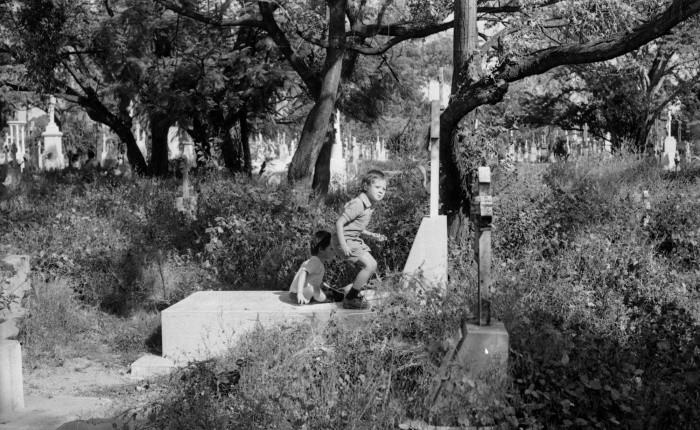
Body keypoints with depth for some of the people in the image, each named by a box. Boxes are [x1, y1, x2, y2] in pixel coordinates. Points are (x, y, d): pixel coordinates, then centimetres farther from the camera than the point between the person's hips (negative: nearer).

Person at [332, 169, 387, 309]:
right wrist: (343, 245, -29)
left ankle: (355, 295, 25)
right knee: (370, 265, -16)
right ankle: (350, 299, -7)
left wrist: (373, 235, 13)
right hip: (345, 239, -11)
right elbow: (339, 223, -24)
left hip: (354, 239, 11)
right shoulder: (358, 204, -21)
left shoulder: (370, 206, 11)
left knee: (372, 265, 13)